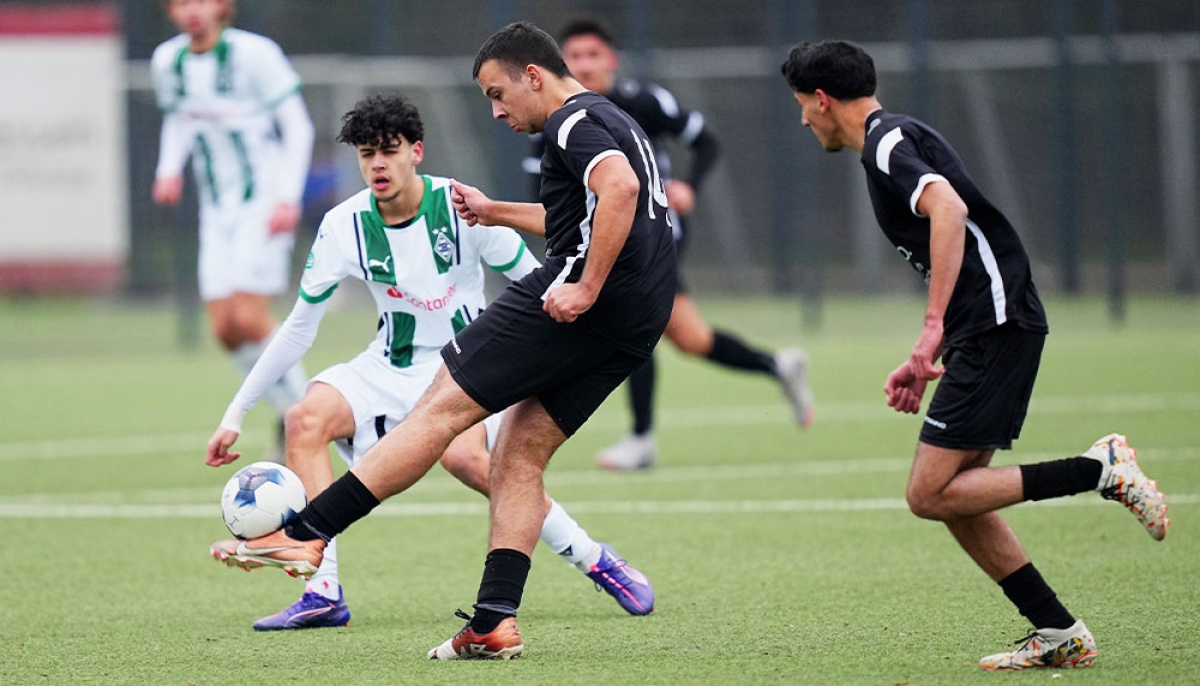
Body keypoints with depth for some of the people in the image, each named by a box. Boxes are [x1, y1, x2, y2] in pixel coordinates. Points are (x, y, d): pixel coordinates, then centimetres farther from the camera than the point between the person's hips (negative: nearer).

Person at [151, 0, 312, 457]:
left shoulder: (254, 54, -13)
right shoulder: (167, 61, 4)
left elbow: (297, 128, -7)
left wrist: (287, 198, -14)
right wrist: (170, 170, 4)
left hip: (264, 200, -6)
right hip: (216, 209, 6)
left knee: (249, 318, -17)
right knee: (225, 329, -3)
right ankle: (291, 417, 13)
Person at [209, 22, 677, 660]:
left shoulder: (574, 122, -6)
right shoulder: (612, 121, 27)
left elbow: (619, 188, -26)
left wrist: (588, 288, -24)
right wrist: (495, 212, 44)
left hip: (579, 306, -10)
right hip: (634, 327, 10)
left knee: (441, 408, -8)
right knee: (519, 454, 10)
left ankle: (304, 533, -9)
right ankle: (493, 623, 0)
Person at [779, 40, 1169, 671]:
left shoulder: (887, 143, -8)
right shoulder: (895, 140, 23)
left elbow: (949, 209, -27)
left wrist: (932, 328, -30)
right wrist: (926, 364, 25)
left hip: (996, 323, -10)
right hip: (990, 329, 10)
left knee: (930, 494, -12)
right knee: (954, 498, 9)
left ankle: (1100, 470, -12)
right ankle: (1059, 634, 8)